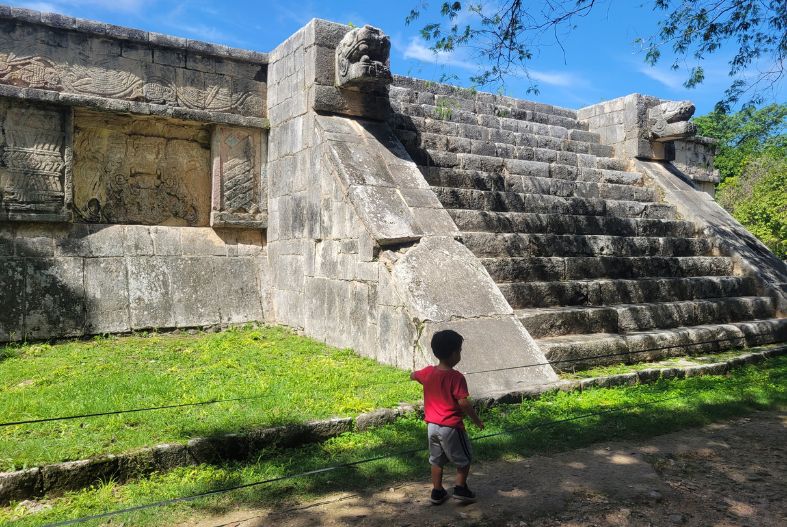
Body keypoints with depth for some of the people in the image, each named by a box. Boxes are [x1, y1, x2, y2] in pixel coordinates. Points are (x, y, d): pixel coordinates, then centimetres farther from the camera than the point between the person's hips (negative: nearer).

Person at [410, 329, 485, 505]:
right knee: (464, 458, 16)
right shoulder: (456, 377, -21)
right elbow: (463, 403, -24)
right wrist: (477, 421, -11)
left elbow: (413, 375, 19)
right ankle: (460, 488, 16)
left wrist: (414, 374, 42)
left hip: (432, 425, 6)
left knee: (437, 460, 20)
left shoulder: (428, 372, -2)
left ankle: (437, 492, 26)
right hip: (451, 426, -6)